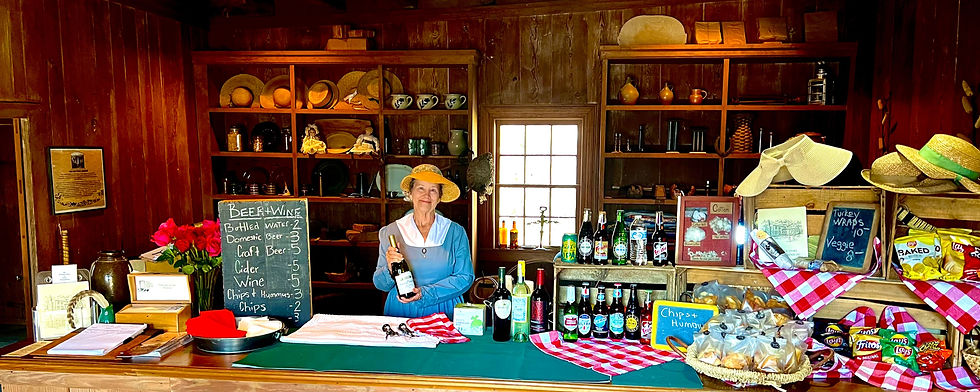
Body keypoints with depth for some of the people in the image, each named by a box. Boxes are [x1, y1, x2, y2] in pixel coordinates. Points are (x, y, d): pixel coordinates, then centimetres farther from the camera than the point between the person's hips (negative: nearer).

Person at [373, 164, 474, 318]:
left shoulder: (456, 232, 5)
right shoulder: (389, 233, 6)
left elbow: (465, 277, -2)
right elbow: (380, 284, 7)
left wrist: (425, 293, -12)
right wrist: (389, 270, -14)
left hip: (444, 313, 0)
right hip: (401, 314, 1)